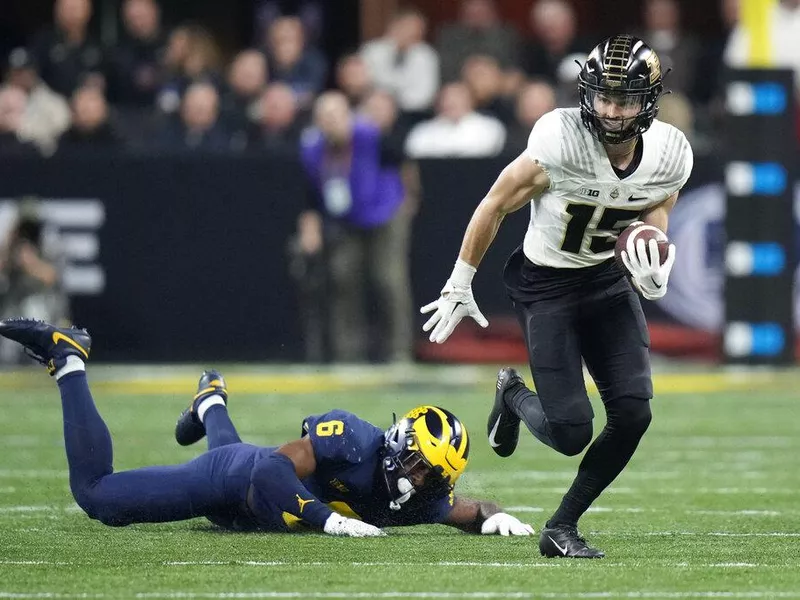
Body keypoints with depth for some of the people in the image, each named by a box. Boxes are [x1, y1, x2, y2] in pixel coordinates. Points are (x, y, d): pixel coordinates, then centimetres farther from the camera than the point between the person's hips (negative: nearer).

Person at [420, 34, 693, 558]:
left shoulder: (671, 156, -13)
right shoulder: (561, 142, -27)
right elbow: (495, 206, -13)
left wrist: (653, 276, -18)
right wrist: (460, 285, -4)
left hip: (608, 279, 5)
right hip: (546, 284, -5)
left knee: (634, 413, -9)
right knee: (571, 433, -11)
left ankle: (562, 528, 10)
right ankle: (514, 396, 27)